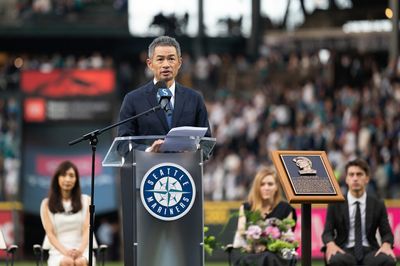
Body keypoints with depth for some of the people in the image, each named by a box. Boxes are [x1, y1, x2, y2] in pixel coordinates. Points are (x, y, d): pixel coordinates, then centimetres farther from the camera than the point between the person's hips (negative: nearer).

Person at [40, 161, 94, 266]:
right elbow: (50, 234, 1)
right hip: (59, 253, 0)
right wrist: (65, 252, -17)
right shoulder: (47, 204, 10)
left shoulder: (86, 201, 13)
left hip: (82, 251, 0)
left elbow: (87, 230, 4)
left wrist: (80, 250, -17)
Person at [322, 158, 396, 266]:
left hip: (369, 251, 1)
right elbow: (327, 232, 4)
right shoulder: (335, 204, 7)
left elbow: (386, 233, 9)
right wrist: (331, 244, -22)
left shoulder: (378, 205, 9)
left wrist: (386, 245, -17)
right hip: (345, 252, -1)